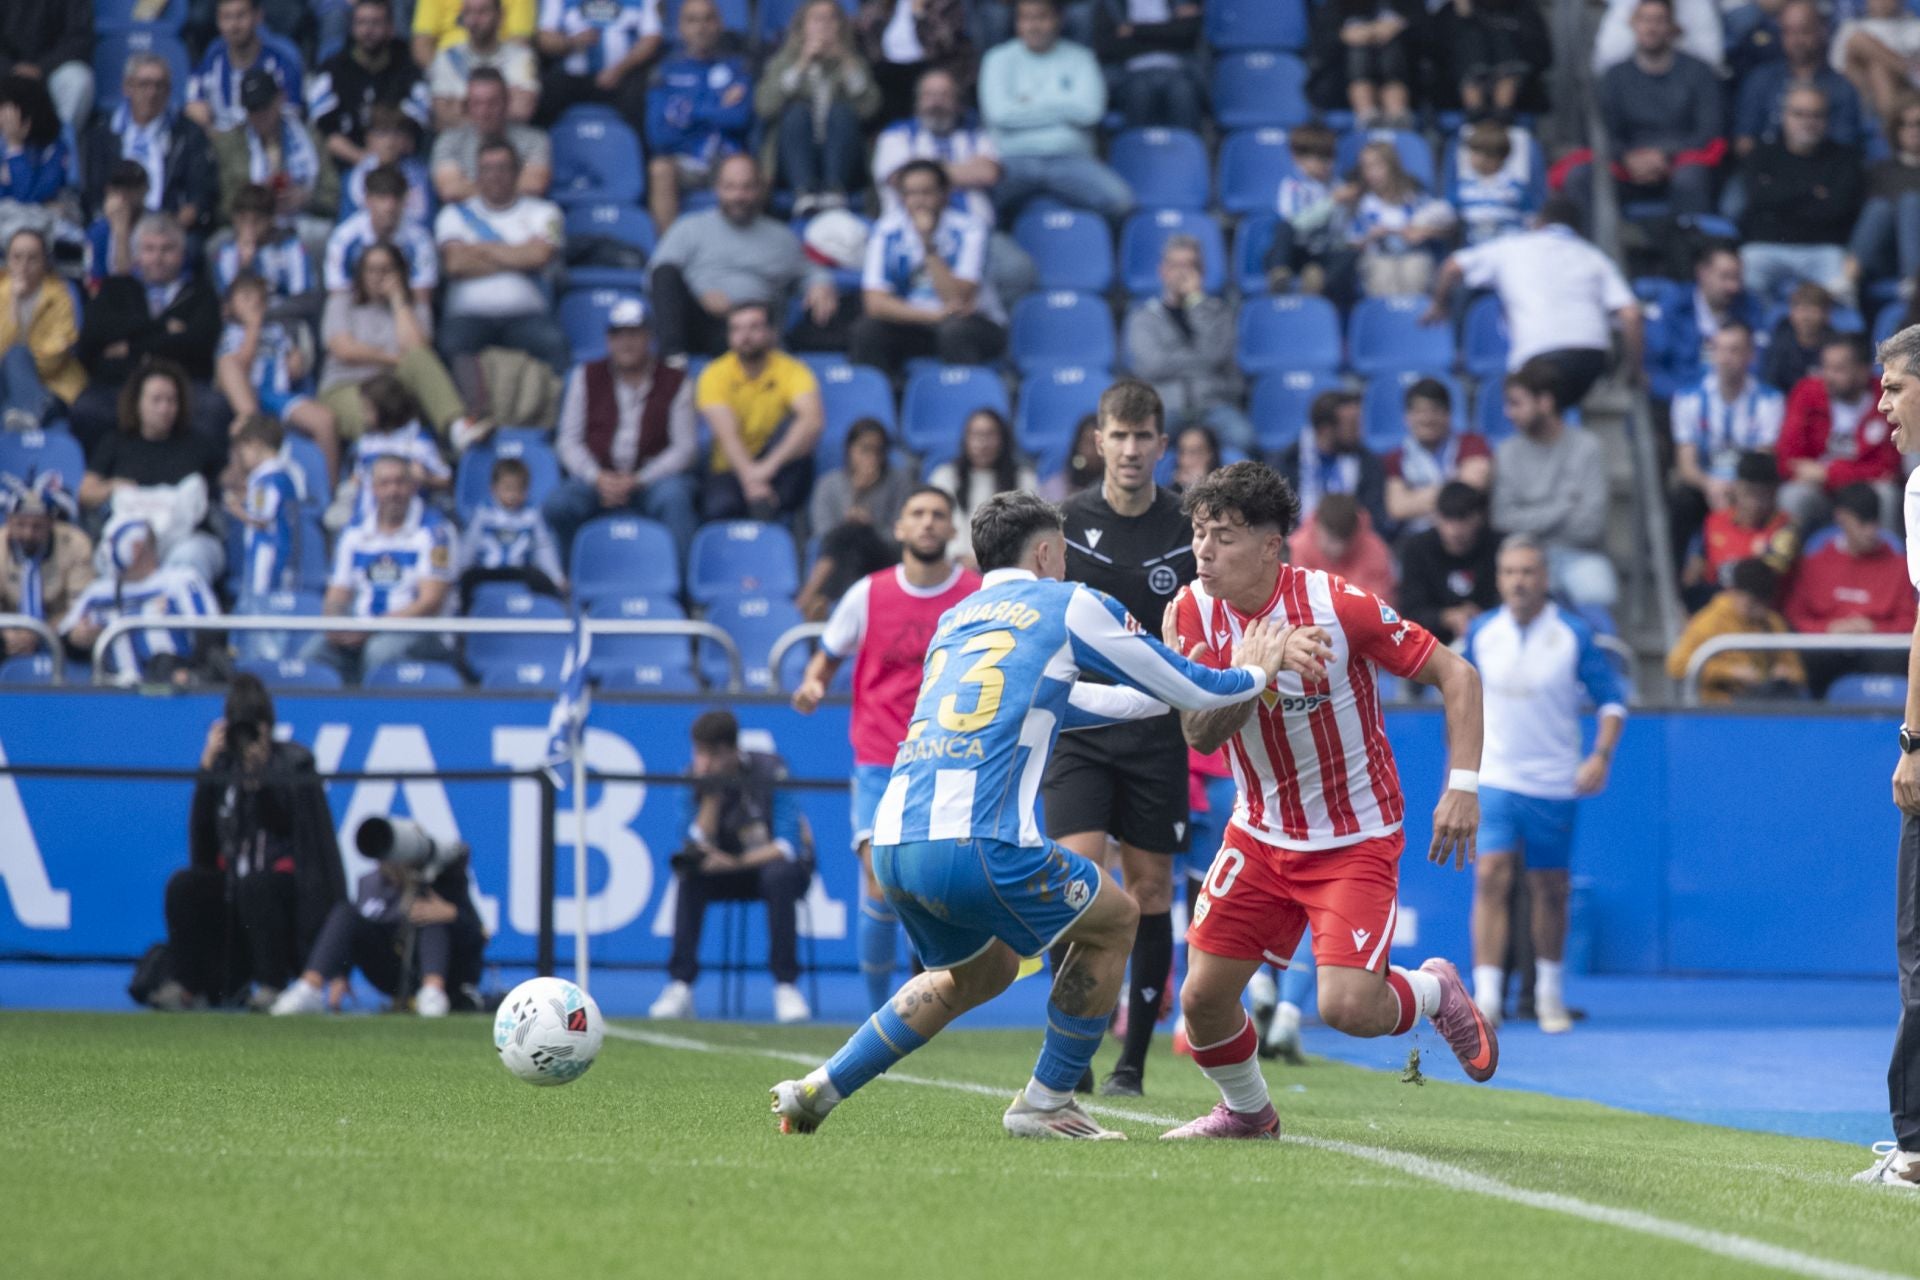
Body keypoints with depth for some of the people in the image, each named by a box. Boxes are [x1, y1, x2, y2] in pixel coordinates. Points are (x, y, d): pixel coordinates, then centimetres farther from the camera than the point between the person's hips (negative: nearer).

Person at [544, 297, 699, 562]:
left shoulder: (675, 383, 6)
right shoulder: (587, 376, 11)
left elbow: (683, 447, 0)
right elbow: (568, 440, 7)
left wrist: (638, 480, -15)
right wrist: (598, 478, -12)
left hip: (652, 478, -1)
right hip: (596, 478, 1)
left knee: (674, 496, -36)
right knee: (555, 508, -29)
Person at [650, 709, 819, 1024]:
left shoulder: (768, 773, -20)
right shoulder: (698, 779, -8)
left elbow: (788, 845, -26)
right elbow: (701, 844, -16)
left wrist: (736, 862, -38)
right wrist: (711, 797, -30)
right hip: (731, 871, 3)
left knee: (779, 876, -37)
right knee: (689, 874, -27)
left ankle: (786, 986, -28)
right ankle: (680, 986, -27)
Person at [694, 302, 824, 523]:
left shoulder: (791, 371, -8)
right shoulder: (715, 375, -6)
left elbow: (812, 420, -27)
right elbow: (727, 434, -20)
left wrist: (769, 465, -42)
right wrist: (749, 477, -40)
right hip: (731, 470, -1)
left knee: (793, 424, -28)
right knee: (721, 507, -35)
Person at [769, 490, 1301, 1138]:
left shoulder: (955, 621, 29)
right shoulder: (1068, 604, 9)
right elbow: (1184, 687, 14)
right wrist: (1251, 674, 34)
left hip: (893, 842, 7)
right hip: (978, 843, -7)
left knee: (982, 970, 30)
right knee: (1114, 921, 17)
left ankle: (819, 1088, 23)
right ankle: (1045, 1103, 17)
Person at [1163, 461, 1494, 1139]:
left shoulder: (1338, 605, -20)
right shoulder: (1194, 613, -7)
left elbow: (1455, 674, -12)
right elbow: (1198, 733, -14)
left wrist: (1462, 786, -20)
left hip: (1355, 839, -4)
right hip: (1260, 834, 4)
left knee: (1347, 1006, -19)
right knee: (1202, 996, -1)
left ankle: (1435, 991, 16)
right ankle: (1247, 1111, 29)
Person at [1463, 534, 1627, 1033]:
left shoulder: (1574, 635, -5)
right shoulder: (1481, 632, 2)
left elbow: (1612, 699, 0)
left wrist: (1601, 754, -14)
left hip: (1553, 785, 0)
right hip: (1494, 780, 0)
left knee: (1549, 889, 9)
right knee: (1491, 877, -15)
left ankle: (1550, 993, 27)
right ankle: (1486, 996, -19)